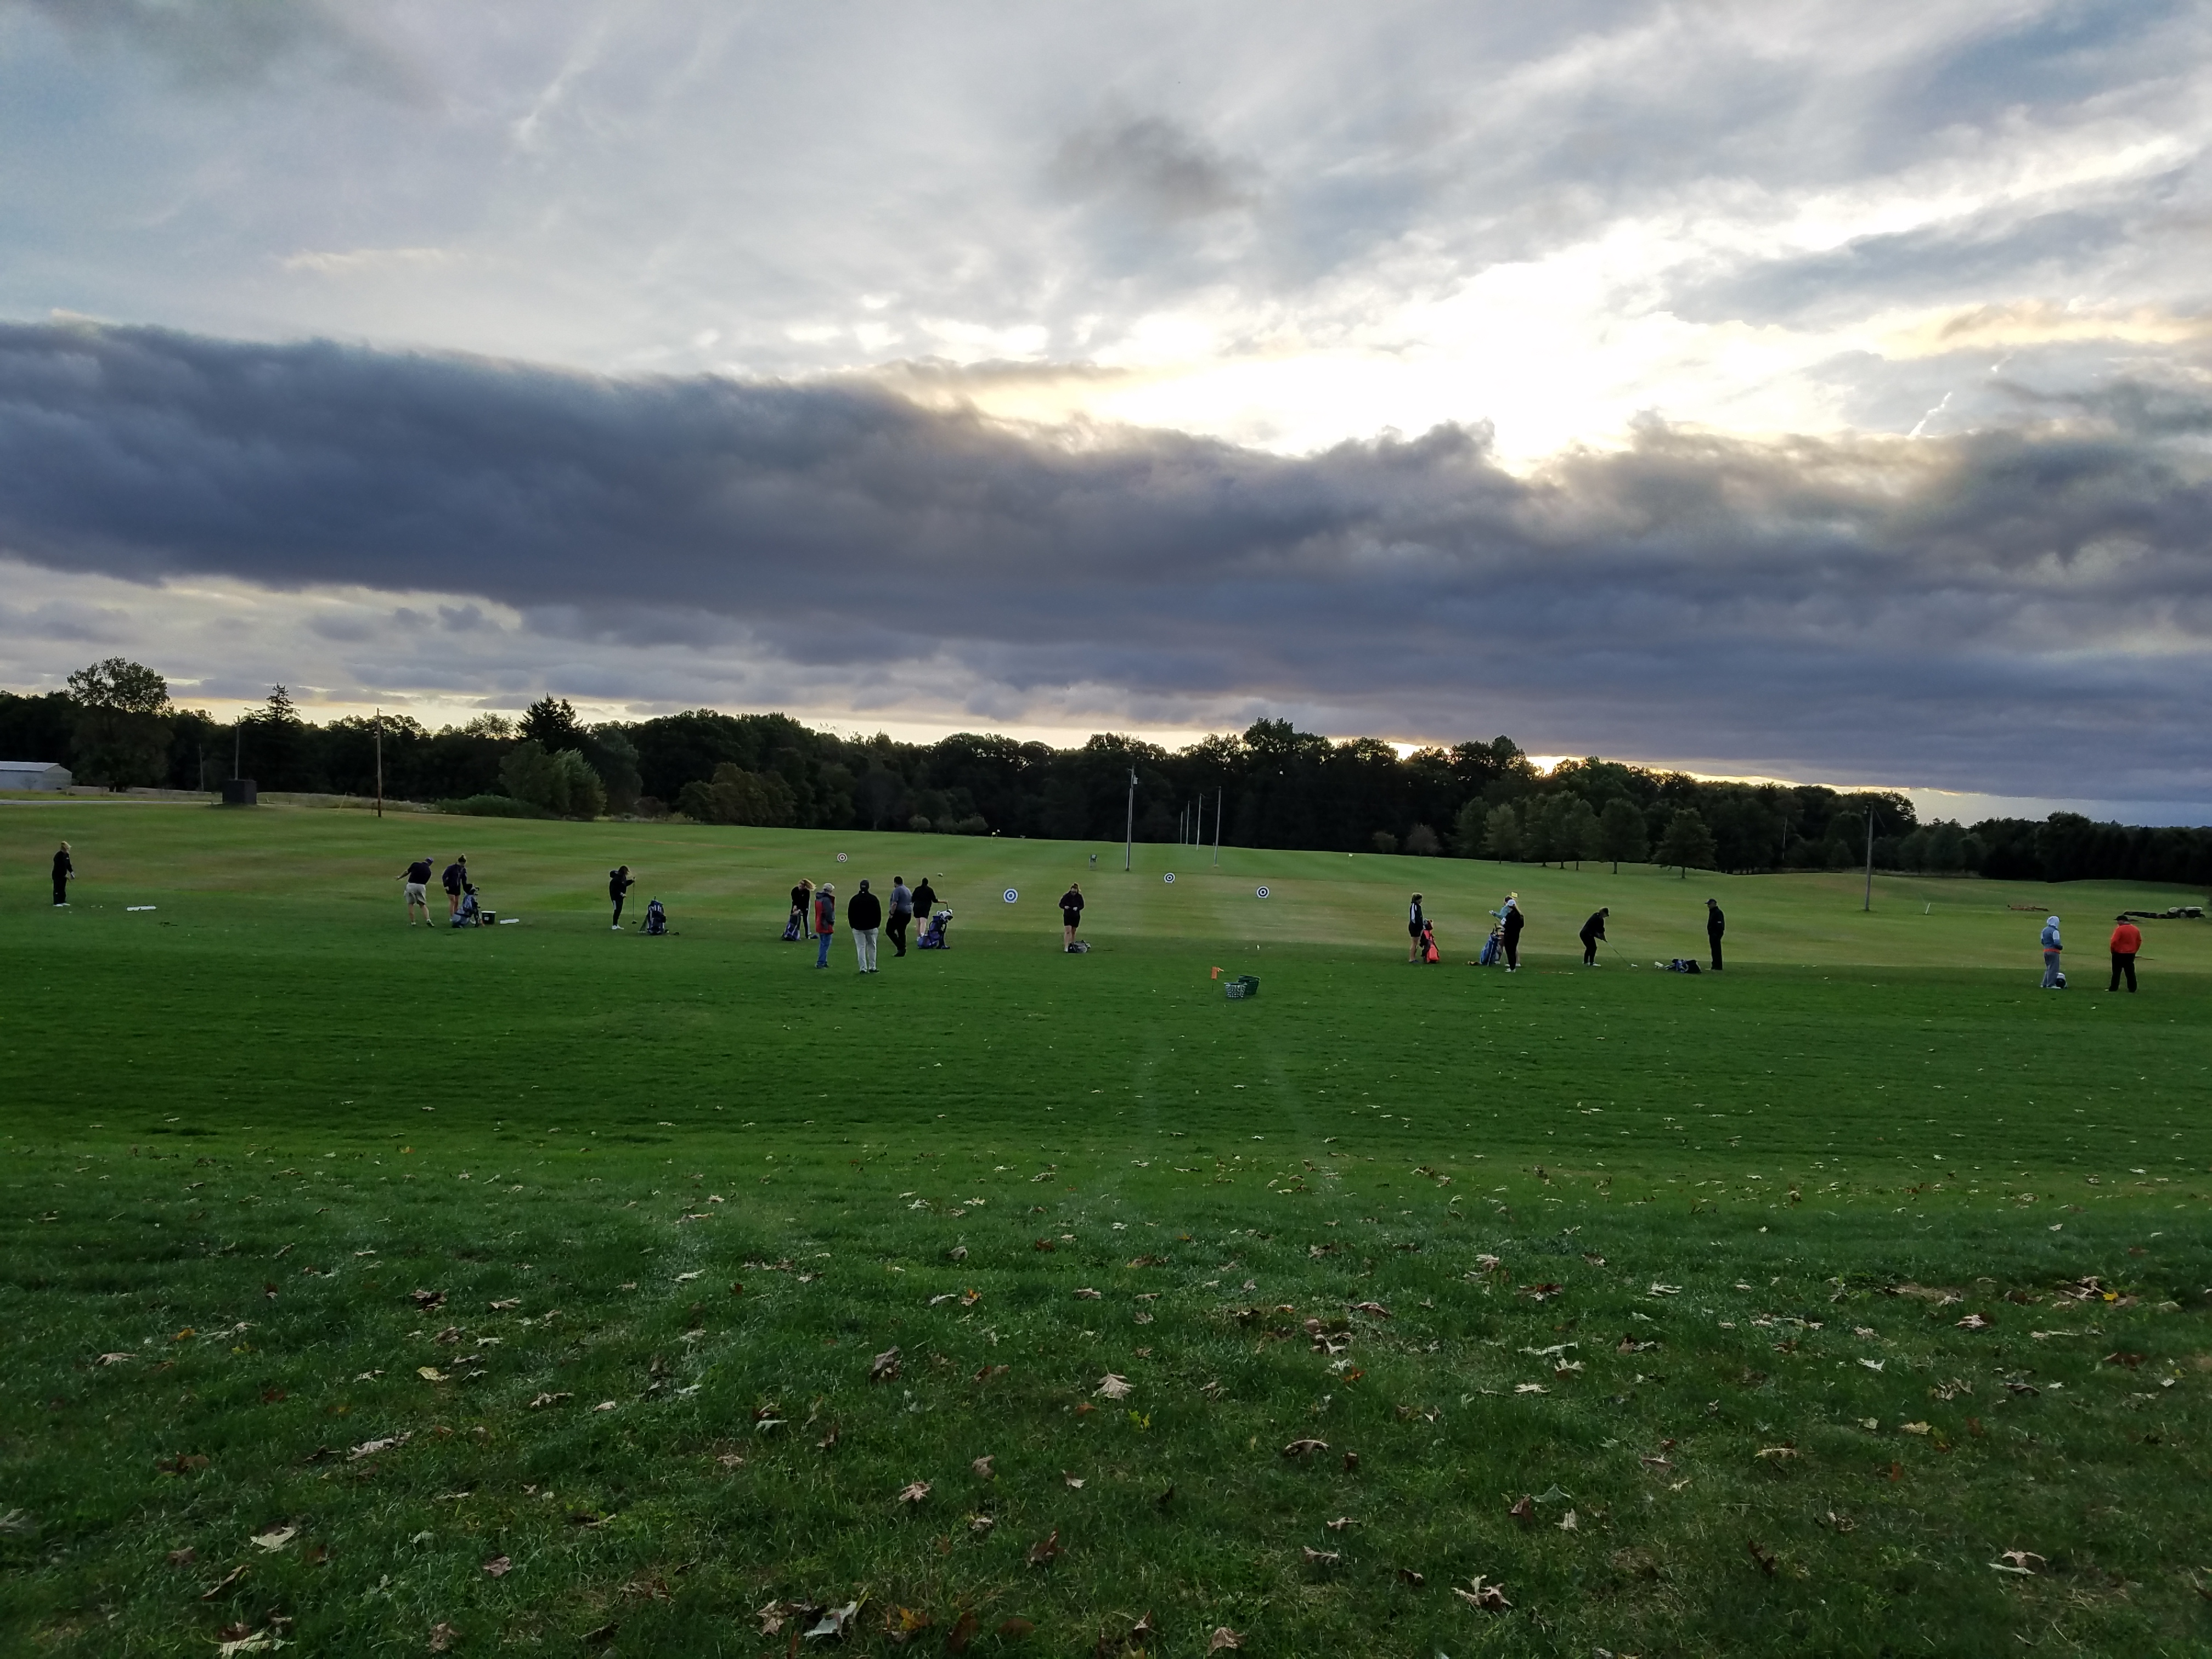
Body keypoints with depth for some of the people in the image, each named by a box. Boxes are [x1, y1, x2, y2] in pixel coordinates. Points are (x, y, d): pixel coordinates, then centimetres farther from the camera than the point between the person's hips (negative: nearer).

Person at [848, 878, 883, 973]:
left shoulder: (855, 899, -1)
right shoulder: (873, 899, -4)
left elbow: (850, 914, 3)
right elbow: (878, 914, -1)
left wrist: (853, 926, 12)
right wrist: (877, 925, 10)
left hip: (858, 928, 0)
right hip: (871, 927, 0)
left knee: (861, 948, 1)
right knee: (872, 947, 9)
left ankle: (863, 969, -3)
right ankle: (872, 968, 9)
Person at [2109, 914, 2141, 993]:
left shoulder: (2120, 929, -17)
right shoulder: (2136, 929, 6)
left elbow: (2114, 941, -19)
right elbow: (2139, 941, 12)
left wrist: (2113, 950, -4)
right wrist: (2134, 950, 20)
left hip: (2119, 954, -6)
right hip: (2131, 954, 6)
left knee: (2116, 972, 2)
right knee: (2130, 972, 10)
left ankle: (2114, 988, 5)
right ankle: (2132, 989, 10)